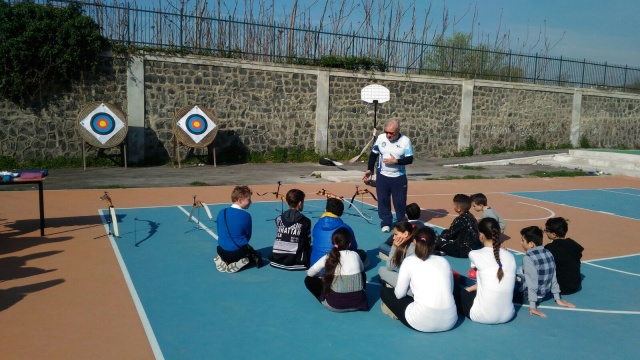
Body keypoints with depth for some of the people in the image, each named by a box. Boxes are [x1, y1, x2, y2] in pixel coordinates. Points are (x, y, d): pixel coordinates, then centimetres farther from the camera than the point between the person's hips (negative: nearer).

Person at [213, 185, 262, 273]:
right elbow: (248, 236, -4)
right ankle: (238, 262, 0)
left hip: (222, 252, 3)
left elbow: (220, 233, 7)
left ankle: (222, 261, 6)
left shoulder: (221, 213, -4)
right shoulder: (246, 215, -16)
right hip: (238, 252, -3)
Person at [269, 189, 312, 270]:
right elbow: (308, 243, 2)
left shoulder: (279, 219, 3)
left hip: (276, 260, 5)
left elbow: (278, 239, 12)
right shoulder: (305, 221, -7)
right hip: (295, 262, -4)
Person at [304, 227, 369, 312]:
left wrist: (324, 278, 27)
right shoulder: (355, 255, 2)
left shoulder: (328, 257, -2)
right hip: (357, 302, 2)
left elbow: (309, 273, 7)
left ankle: (327, 301, 9)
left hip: (335, 305, -2)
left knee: (309, 280, 15)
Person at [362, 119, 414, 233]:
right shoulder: (381, 138, -4)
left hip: (399, 177, -2)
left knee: (400, 201, 4)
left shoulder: (405, 141, -12)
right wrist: (369, 170, 1)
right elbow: (373, 154, 6)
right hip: (382, 176, 2)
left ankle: (402, 222, 21)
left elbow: (410, 159, -12)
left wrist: (396, 161, -24)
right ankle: (386, 222, 20)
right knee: (383, 199, 6)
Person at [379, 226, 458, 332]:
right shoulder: (444, 261, 13)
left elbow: (399, 294, 6)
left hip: (422, 322, -4)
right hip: (449, 321, 4)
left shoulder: (410, 261, 2)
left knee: (385, 291, 18)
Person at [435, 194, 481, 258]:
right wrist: (446, 232, 15)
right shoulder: (470, 216, 4)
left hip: (466, 251, -9)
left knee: (439, 241, -8)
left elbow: (449, 235, -8)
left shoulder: (459, 220, -21)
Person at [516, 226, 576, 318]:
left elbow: (532, 282, -26)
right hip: (543, 294, 8)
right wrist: (558, 299, 12)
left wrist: (532, 307, -25)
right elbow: (553, 277, 6)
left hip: (525, 296, -8)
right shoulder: (548, 253, -1)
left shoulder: (528, 258, -23)